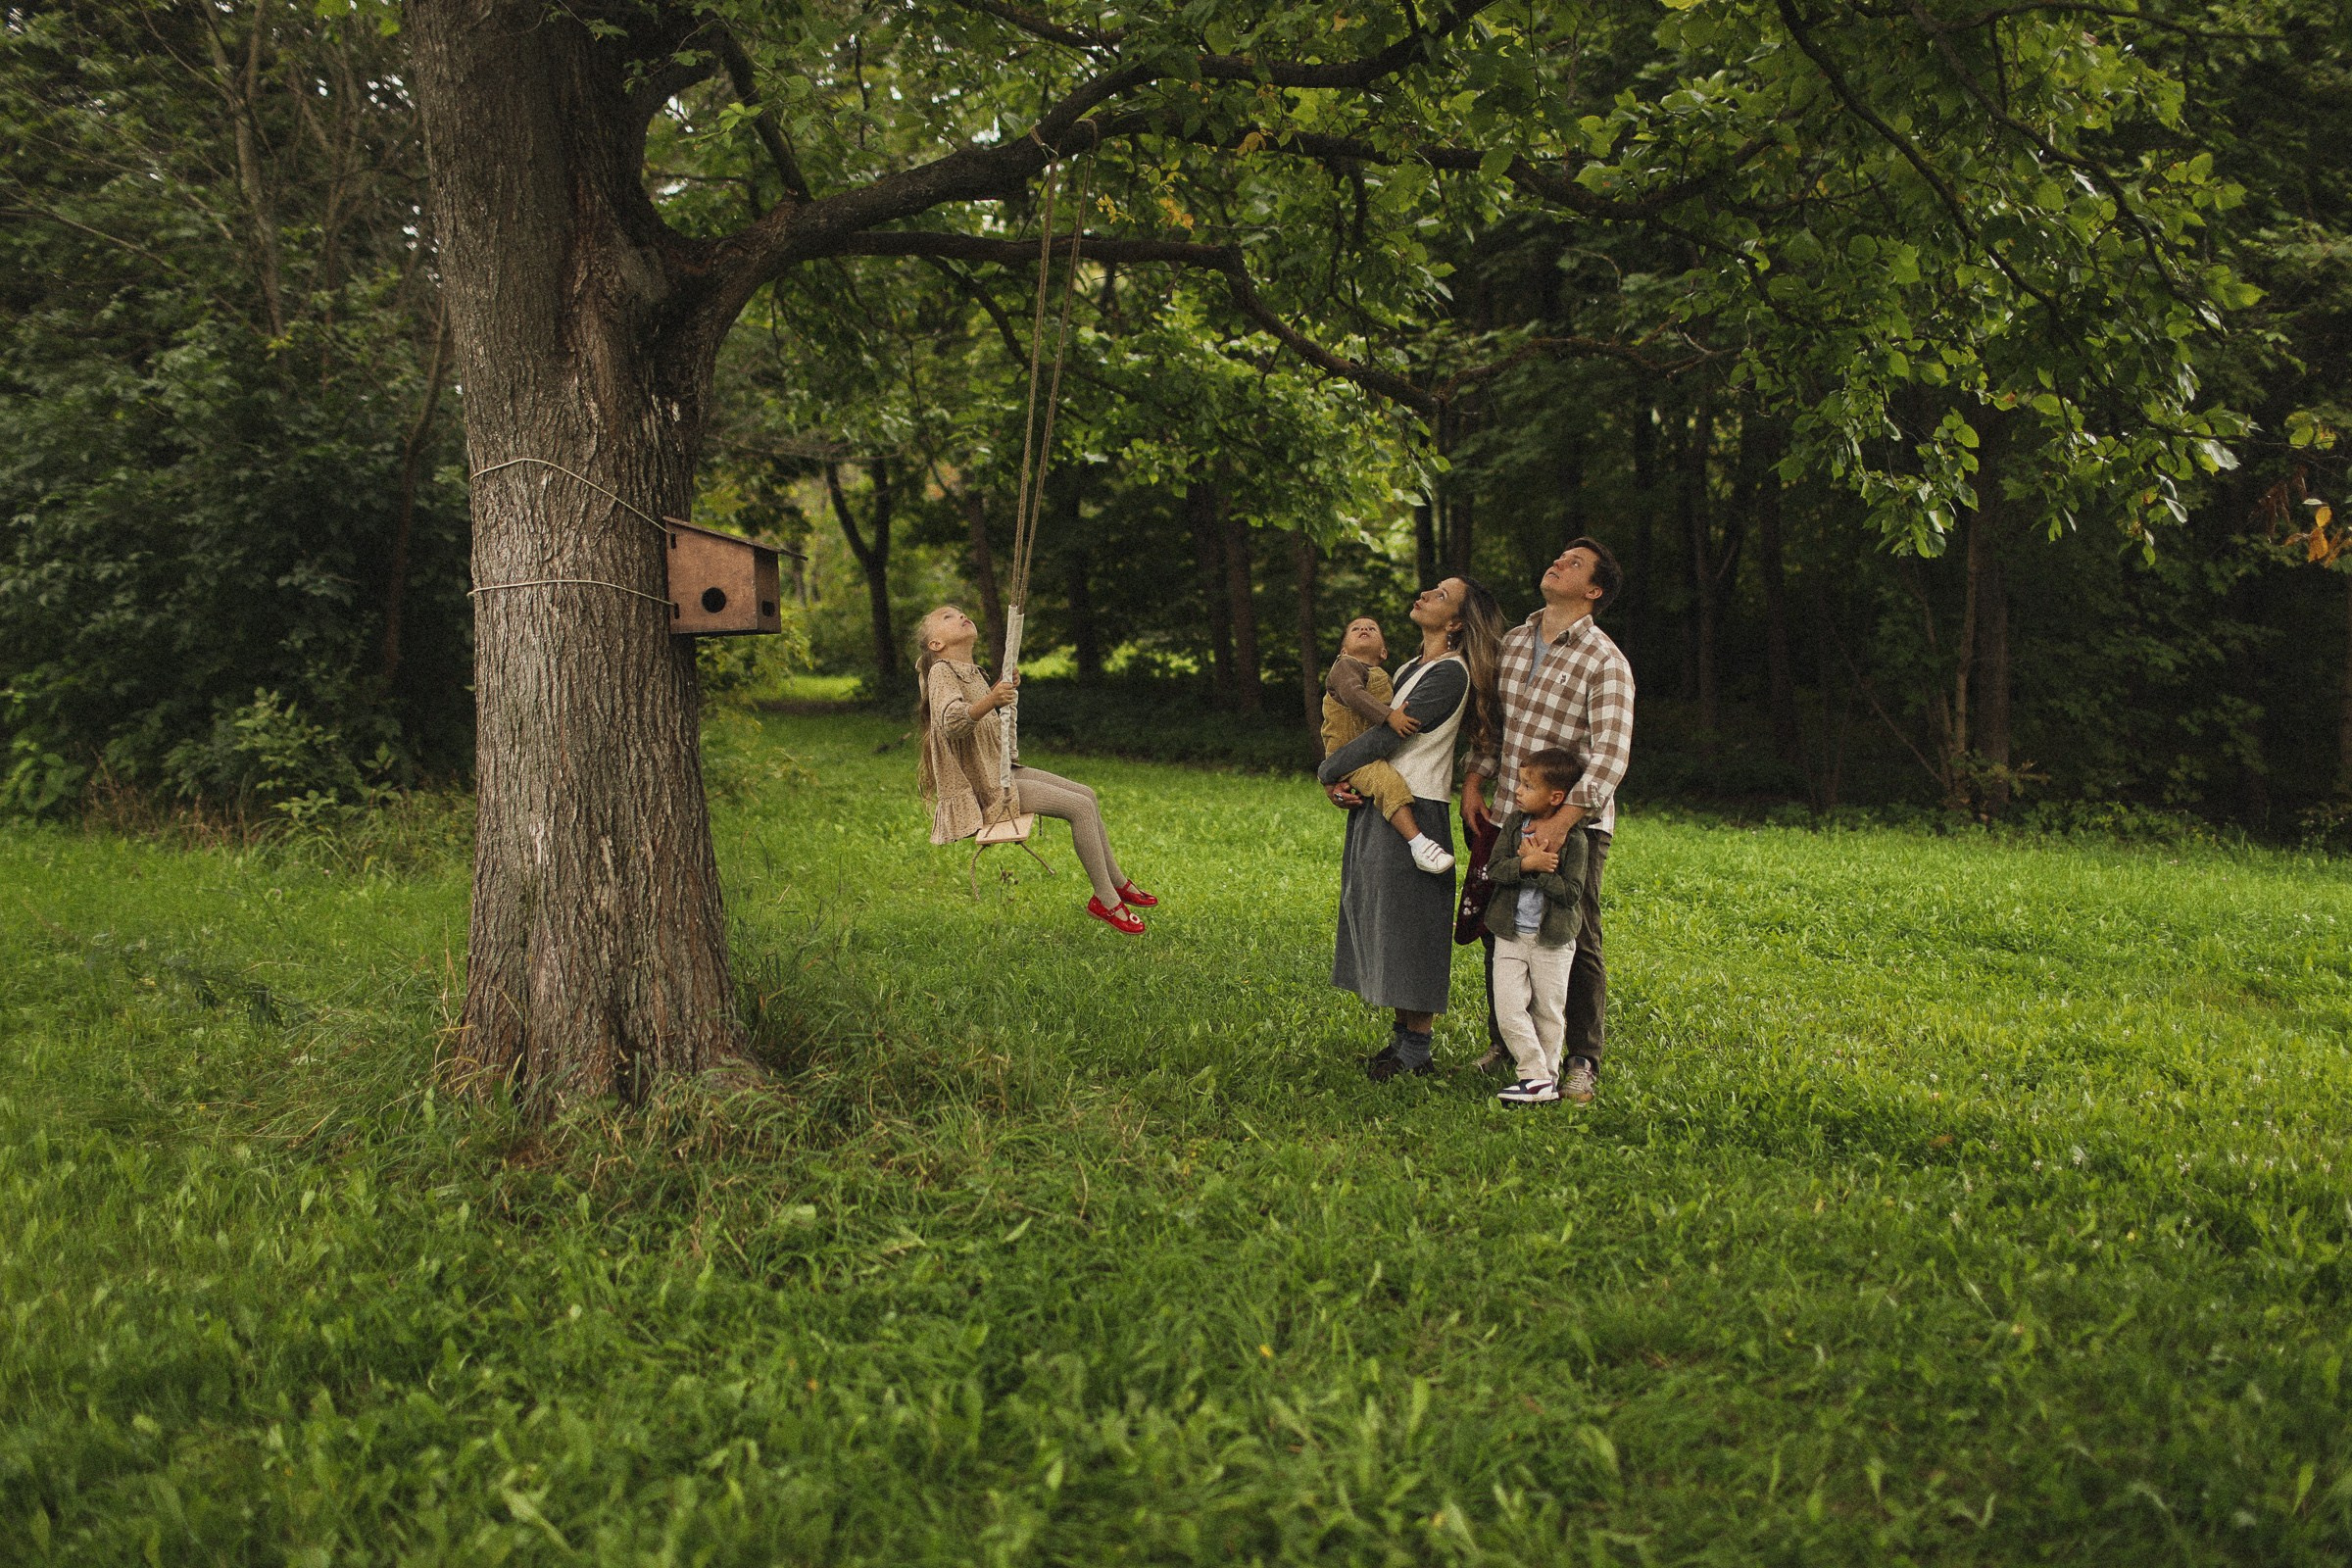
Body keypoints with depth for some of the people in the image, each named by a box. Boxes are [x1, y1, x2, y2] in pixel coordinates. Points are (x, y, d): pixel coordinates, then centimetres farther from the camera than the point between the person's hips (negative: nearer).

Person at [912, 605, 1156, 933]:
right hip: (985, 787, -10)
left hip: (1002, 771, 10)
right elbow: (950, 722, -32)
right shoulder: (941, 673, -14)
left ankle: (1117, 882, 17)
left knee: (1087, 795, 8)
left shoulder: (973, 672, 15)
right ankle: (1106, 900, -9)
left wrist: (1004, 691, 9)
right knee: (1080, 807, -16)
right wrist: (991, 700, -49)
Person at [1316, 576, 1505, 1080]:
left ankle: (1416, 1053, 4)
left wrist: (1329, 773, -6)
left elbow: (1389, 735, -18)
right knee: (1384, 924, 13)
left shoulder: (1450, 674, -13)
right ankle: (1402, 1037, 22)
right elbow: (1354, 723, 17)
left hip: (1413, 812, -9)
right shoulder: (1411, 668, 16)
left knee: (1409, 924, -4)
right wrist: (1339, 782, -1)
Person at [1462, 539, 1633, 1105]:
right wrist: (1474, 780, 5)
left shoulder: (1604, 661, -11)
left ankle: (1583, 1061, 12)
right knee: (1500, 933, 11)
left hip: (1575, 823, -6)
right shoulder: (1513, 641, 9)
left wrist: (1562, 820, -27)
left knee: (1577, 944, 0)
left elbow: (1610, 756, -18)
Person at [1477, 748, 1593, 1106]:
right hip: (1511, 934, 3)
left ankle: (1548, 1076, 22)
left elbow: (1571, 892, -16)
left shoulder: (1573, 839, -11)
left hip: (1553, 941, -3)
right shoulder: (1514, 823, 2)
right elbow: (1494, 869, -6)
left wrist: (1534, 865, -21)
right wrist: (1528, 863, -22)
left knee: (1548, 1012, 9)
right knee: (1508, 1008, -5)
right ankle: (1536, 1076, 0)